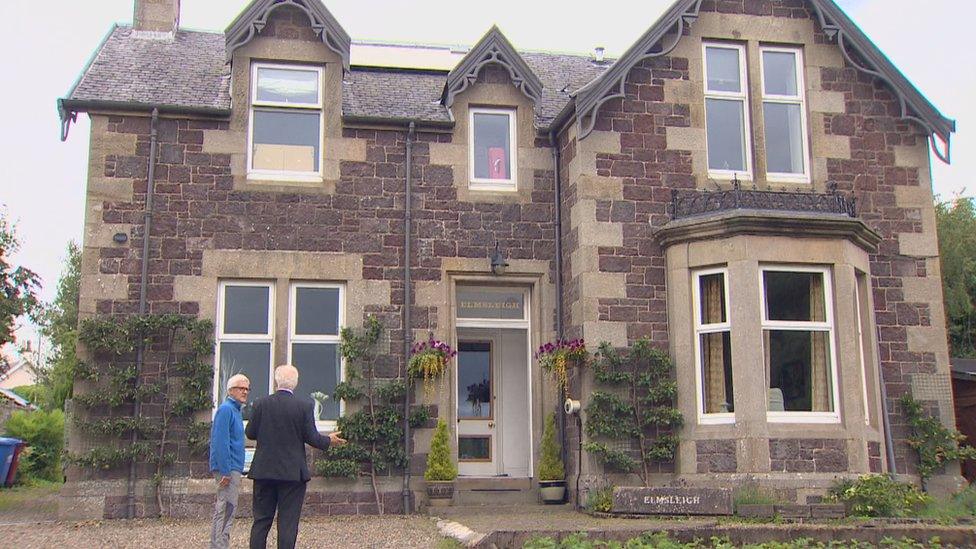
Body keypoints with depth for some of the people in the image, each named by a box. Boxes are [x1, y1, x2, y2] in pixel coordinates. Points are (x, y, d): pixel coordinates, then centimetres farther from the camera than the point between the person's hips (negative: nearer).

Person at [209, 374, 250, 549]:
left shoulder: (234, 410, 17)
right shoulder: (226, 409, -13)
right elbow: (221, 442, -20)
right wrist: (226, 472, -22)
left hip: (232, 469, 10)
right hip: (228, 468, -10)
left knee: (222, 511, 14)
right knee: (227, 509, -10)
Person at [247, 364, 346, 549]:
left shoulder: (261, 404, -3)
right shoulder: (304, 405, -8)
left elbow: (250, 433, 3)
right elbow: (311, 437, -7)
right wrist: (329, 440, 12)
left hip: (264, 471, 2)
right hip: (292, 472, -2)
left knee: (261, 520, 11)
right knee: (288, 522, 3)